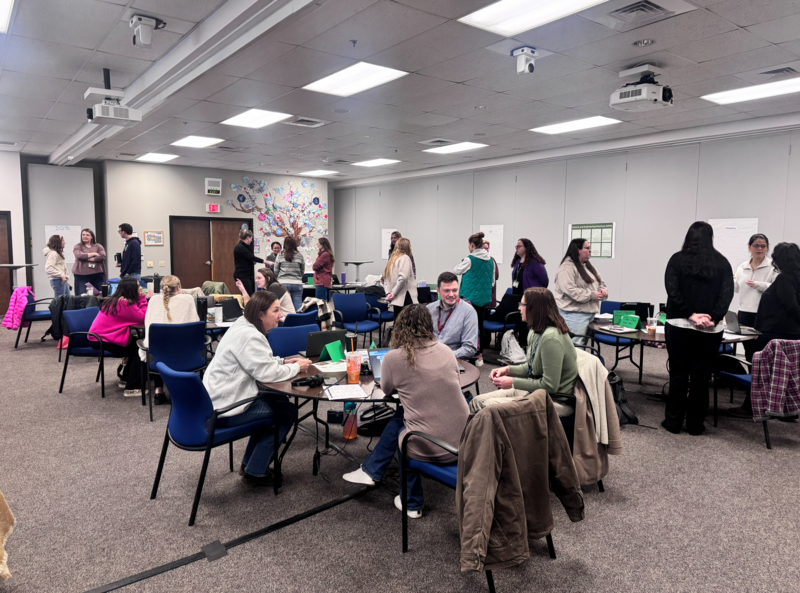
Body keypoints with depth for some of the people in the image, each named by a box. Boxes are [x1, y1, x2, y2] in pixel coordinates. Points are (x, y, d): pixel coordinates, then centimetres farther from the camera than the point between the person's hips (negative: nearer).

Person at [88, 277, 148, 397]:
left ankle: (126, 380, 26)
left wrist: (140, 299, 4)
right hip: (103, 340, -10)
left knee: (136, 343, 17)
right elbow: (143, 318, -19)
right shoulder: (125, 303, -19)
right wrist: (142, 299, -11)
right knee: (138, 350, -3)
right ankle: (132, 389, -3)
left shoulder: (114, 300, 11)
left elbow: (135, 314, 15)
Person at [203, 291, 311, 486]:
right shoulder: (249, 337, -23)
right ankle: (255, 471, 10)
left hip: (218, 399, 10)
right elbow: (266, 373, -23)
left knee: (278, 401, 20)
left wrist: (283, 361, 7)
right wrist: (296, 367, -8)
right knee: (287, 412, -2)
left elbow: (260, 363, 21)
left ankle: (249, 463, 28)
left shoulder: (243, 325, 9)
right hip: (223, 411, -10)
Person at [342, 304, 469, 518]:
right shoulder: (445, 351, 3)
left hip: (427, 450, -4)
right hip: (463, 442, 4)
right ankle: (370, 471, 39)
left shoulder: (393, 358, -8)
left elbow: (387, 390, 12)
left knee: (398, 421, 28)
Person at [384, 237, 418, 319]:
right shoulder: (405, 258, -7)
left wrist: (388, 293, 7)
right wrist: (394, 293, -13)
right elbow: (403, 277, -20)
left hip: (396, 300, 9)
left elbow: (385, 278, 19)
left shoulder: (392, 259, 19)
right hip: (405, 299, -9)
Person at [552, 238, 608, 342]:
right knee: (575, 345, -11)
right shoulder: (567, 268, -12)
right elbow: (569, 290, -22)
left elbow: (600, 282, 26)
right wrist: (591, 295, -19)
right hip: (574, 314, -9)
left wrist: (602, 290, 2)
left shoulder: (588, 266, 19)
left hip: (590, 312, 10)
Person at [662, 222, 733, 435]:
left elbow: (672, 290, -10)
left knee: (678, 374, 6)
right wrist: (713, 318, -12)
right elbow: (727, 293, -4)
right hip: (710, 329, 1)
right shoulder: (722, 263, 7)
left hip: (679, 325, -1)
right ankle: (695, 424, 13)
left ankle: (673, 422, 11)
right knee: (701, 376, 7)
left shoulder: (677, 259, 1)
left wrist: (691, 314, -12)